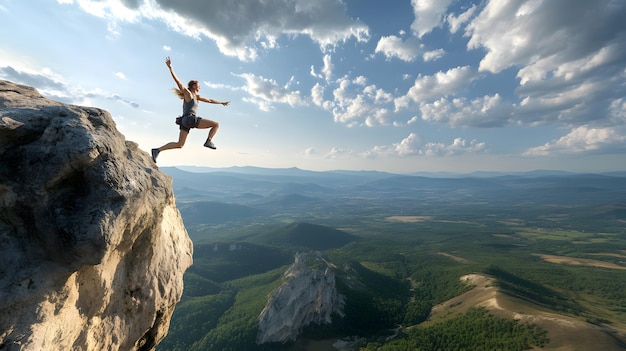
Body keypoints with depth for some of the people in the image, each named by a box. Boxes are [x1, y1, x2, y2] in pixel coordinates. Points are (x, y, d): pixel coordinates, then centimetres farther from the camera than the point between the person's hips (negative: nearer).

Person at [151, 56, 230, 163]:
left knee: (179, 144, 7)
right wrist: (170, 67, -14)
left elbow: (210, 100, 34)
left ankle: (157, 150, 4)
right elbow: (177, 81, -5)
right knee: (216, 124, -6)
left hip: (186, 122, 9)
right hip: (190, 119, -9)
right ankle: (208, 141, -16)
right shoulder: (187, 93, 6)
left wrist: (222, 102, 40)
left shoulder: (197, 96, 26)